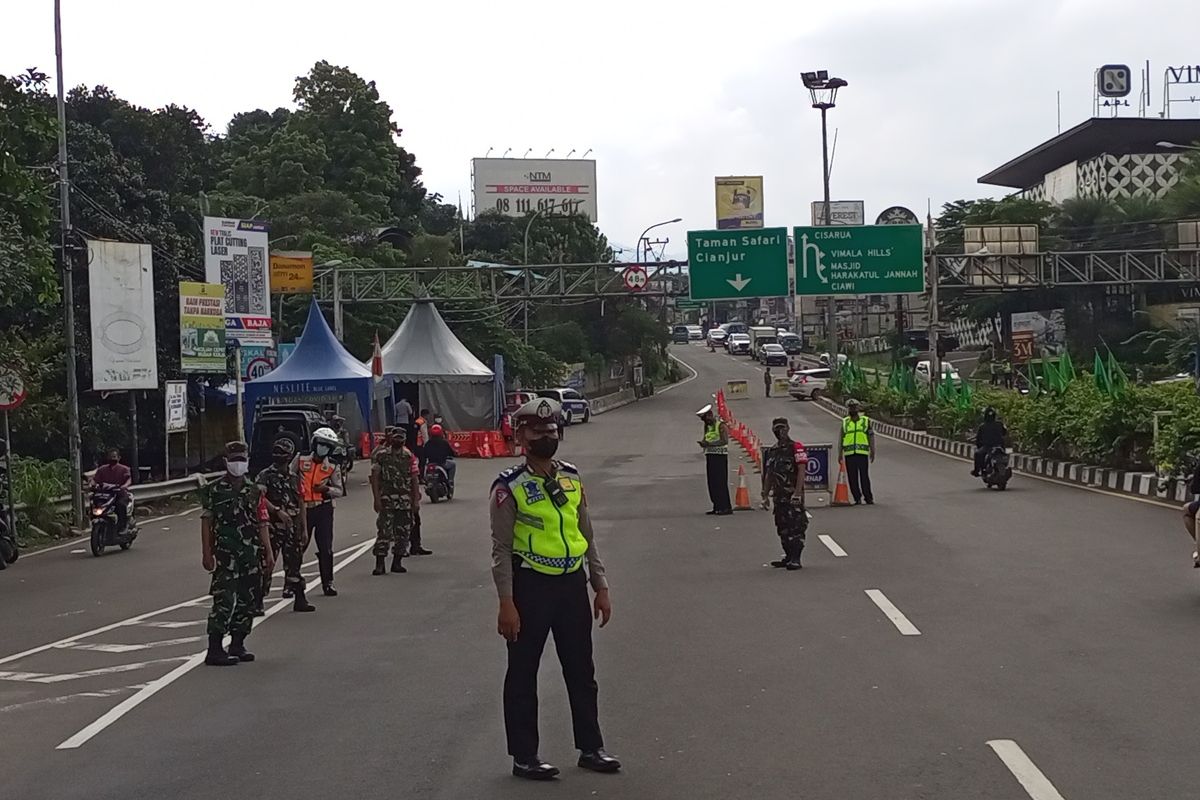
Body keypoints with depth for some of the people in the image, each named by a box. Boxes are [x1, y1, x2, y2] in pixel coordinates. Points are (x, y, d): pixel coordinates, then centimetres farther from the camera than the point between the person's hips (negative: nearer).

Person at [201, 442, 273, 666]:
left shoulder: (254, 491, 12)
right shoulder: (214, 490, -1)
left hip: (249, 553, 5)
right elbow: (206, 523, -2)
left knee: (246, 599, 9)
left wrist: (268, 553, 6)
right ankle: (214, 650, -11)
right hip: (225, 553, -5)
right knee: (225, 600, -12)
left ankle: (237, 645, 20)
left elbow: (262, 524, 12)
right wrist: (207, 554, -9)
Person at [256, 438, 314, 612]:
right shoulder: (265, 475, -5)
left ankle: (299, 600, 15)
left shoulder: (294, 477, 12)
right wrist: (277, 511, -30)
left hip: (292, 526, 5)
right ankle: (258, 601, 2)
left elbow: (300, 504, 15)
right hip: (273, 525, -5)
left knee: (294, 562, 9)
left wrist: (304, 529, 13)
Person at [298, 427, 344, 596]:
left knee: (326, 548, 1)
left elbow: (339, 491, 5)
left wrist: (326, 489, -14)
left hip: (324, 510, 0)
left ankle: (327, 583, 10)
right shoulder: (301, 461, 2)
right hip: (303, 508, 0)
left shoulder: (333, 467, 3)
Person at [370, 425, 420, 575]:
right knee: (384, 531, -8)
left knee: (403, 532, 5)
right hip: (386, 499, -3)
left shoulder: (409, 456, 8)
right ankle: (380, 564, -6)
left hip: (405, 500, 3)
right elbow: (374, 478, -3)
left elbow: (414, 479, 9)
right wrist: (377, 499, -10)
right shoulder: (380, 454, 0)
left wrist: (416, 500, 3)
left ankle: (397, 562, 16)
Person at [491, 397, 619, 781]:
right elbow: (501, 549, -10)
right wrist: (506, 604, -15)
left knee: (581, 671, 14)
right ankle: (524, 756, 16)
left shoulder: (571, 479, 8)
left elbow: (587, 537, 14)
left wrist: (601, 587, 11)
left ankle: (590, 748, 26)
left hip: (573, 584, 6)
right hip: (531, 586, -6)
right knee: (523, 675, 5)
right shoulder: (510, 487, -9)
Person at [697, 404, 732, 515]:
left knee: (720, 482, -10)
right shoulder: (707, 427, 15)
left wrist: (709, 443, -26)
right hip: (710, 456, 8)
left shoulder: (721, 426, -9)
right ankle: (717, 506, 13)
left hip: (720, 456, -8)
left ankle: (726, 507, -9)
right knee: (712, 482, 7)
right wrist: (703, 443, -4)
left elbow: (724, 441, -19)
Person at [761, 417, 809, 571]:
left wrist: (797, 493, -20)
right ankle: (788, 556, 21)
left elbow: (801, 471, -13)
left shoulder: (796, 448, -7)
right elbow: (768, 475, 20)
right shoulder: (771, 451, 16)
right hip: (779, 495, 8)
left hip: (793, 495, -8)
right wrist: (765, 495, 17)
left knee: (796, 527, -8)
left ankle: (796, 559, -7)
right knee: (782, 528, 12)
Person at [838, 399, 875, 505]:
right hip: (849, 453, 2)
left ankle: (869, 498, 2)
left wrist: (872, 451, 0)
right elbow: (841, 438, 13)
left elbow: (871, 436, 7)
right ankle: (857, 498, 9)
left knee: (864, 476, -5)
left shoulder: (866, 421, 9)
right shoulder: (844, 422, 13)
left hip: (862, 452, -2)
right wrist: (840, 453, 7)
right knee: (852, 477, 1)